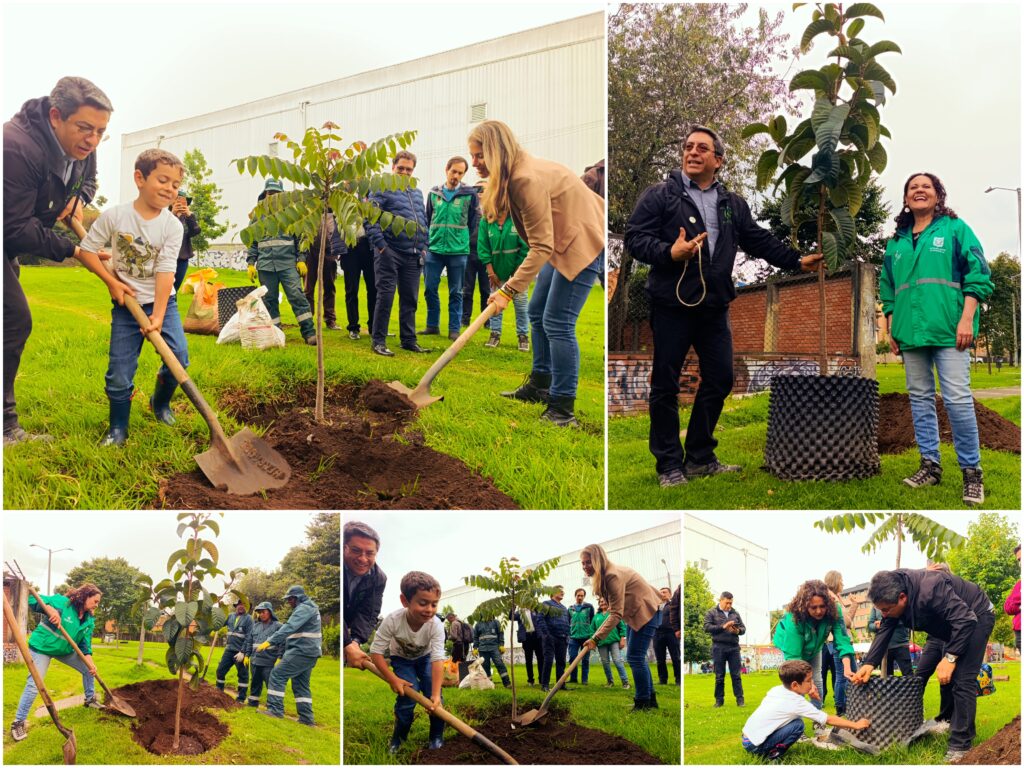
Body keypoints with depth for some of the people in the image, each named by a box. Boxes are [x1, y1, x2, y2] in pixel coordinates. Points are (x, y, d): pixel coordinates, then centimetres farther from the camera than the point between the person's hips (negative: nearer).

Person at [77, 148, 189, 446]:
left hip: (161, 301, 1)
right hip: (125, 303, -1)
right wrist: (112, 282, -9)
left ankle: (161, 402, 15)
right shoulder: (115, 216, -9)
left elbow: (165, 271, -16)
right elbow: (87, 250, -2)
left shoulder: (172, 225, -8)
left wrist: (158, 316, -23)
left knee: (179, 355, -15)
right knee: (119, 371, -4)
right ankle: (118, 428, 15)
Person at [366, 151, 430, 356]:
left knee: (410, 300, 10)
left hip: (413, 256, 7)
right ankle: (379, 341, -1)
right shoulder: (382, 189, -3)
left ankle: (409, 340, 18)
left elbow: (423, 221, 24)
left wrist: (423, 247, 13)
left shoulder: (417, 193, 19)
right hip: (390, 253, -6)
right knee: (385, 297, -6)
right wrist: (380, 245, -17)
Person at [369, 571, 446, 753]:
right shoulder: (393, 621, -37)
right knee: (408, 695, -18)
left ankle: (437, 737, 5)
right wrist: (392, 679, -30)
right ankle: (398, 738, 4)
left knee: (433, 696, -16)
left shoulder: (436, 625, -35)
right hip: (402, 659, -1)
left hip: (425, 658, 1)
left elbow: (438, 659, -39)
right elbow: (376, 651, -28)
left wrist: (436, 694, -45)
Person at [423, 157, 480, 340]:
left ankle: (454, 329, 10)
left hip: (458, 251, -2)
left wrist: (462, 239, 7)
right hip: (434, 250, 2)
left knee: (456, 292, 4)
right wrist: (427, 242, 10)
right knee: (430, 289, 3)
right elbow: (427, 219, 14)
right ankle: (432, 325, 15)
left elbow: (474, 220, 6)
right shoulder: (434, 193, 6)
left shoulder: (470, 194, -2)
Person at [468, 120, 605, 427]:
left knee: (557, 323, -11)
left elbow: (541, 246, -27)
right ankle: (540, 385, 28)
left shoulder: (527, 180, -27)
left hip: (582, 242, -10)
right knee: (537, 313, 15)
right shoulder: (513, 174, 3)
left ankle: (563, 409, -7)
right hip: (560, 240, 10)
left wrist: (509, 290, -27)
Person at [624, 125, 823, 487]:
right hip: (671, 305, -5)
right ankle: (669, 464, 11)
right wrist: (670, 252, -25)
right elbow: (635, 238, -9)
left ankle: (700, 457, 23)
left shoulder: (733, 204, 13)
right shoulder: (659, 195, -3)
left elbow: (759, 240, 18)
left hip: (714, 307, 5)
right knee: (666, 385, 0)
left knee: (719, 379, 9)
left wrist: (798, 260, 13)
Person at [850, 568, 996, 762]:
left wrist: (950, 658, -36)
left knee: (962, 680, -18)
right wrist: (869, 663, -25)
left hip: (975, 617, -9)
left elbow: (965, 620, -39)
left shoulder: (930, 590, -40)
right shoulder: (892, 596, -14)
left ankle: (960, 744, -15)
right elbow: (884, 631, -12)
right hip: (946, 625, 9)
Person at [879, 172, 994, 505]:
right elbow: (888, 289, 22)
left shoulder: (955, 229, 3)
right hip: (910, 332, 5)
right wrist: (891, 329, 14)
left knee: (957, 399, -10)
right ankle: (930, 464, 16)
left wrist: (966, 319, -12)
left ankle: (972, 471, -3)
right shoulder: (896, 242, 16)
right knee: (920, 398, 8)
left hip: (948, 328, -5)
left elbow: (978, 274, -3)